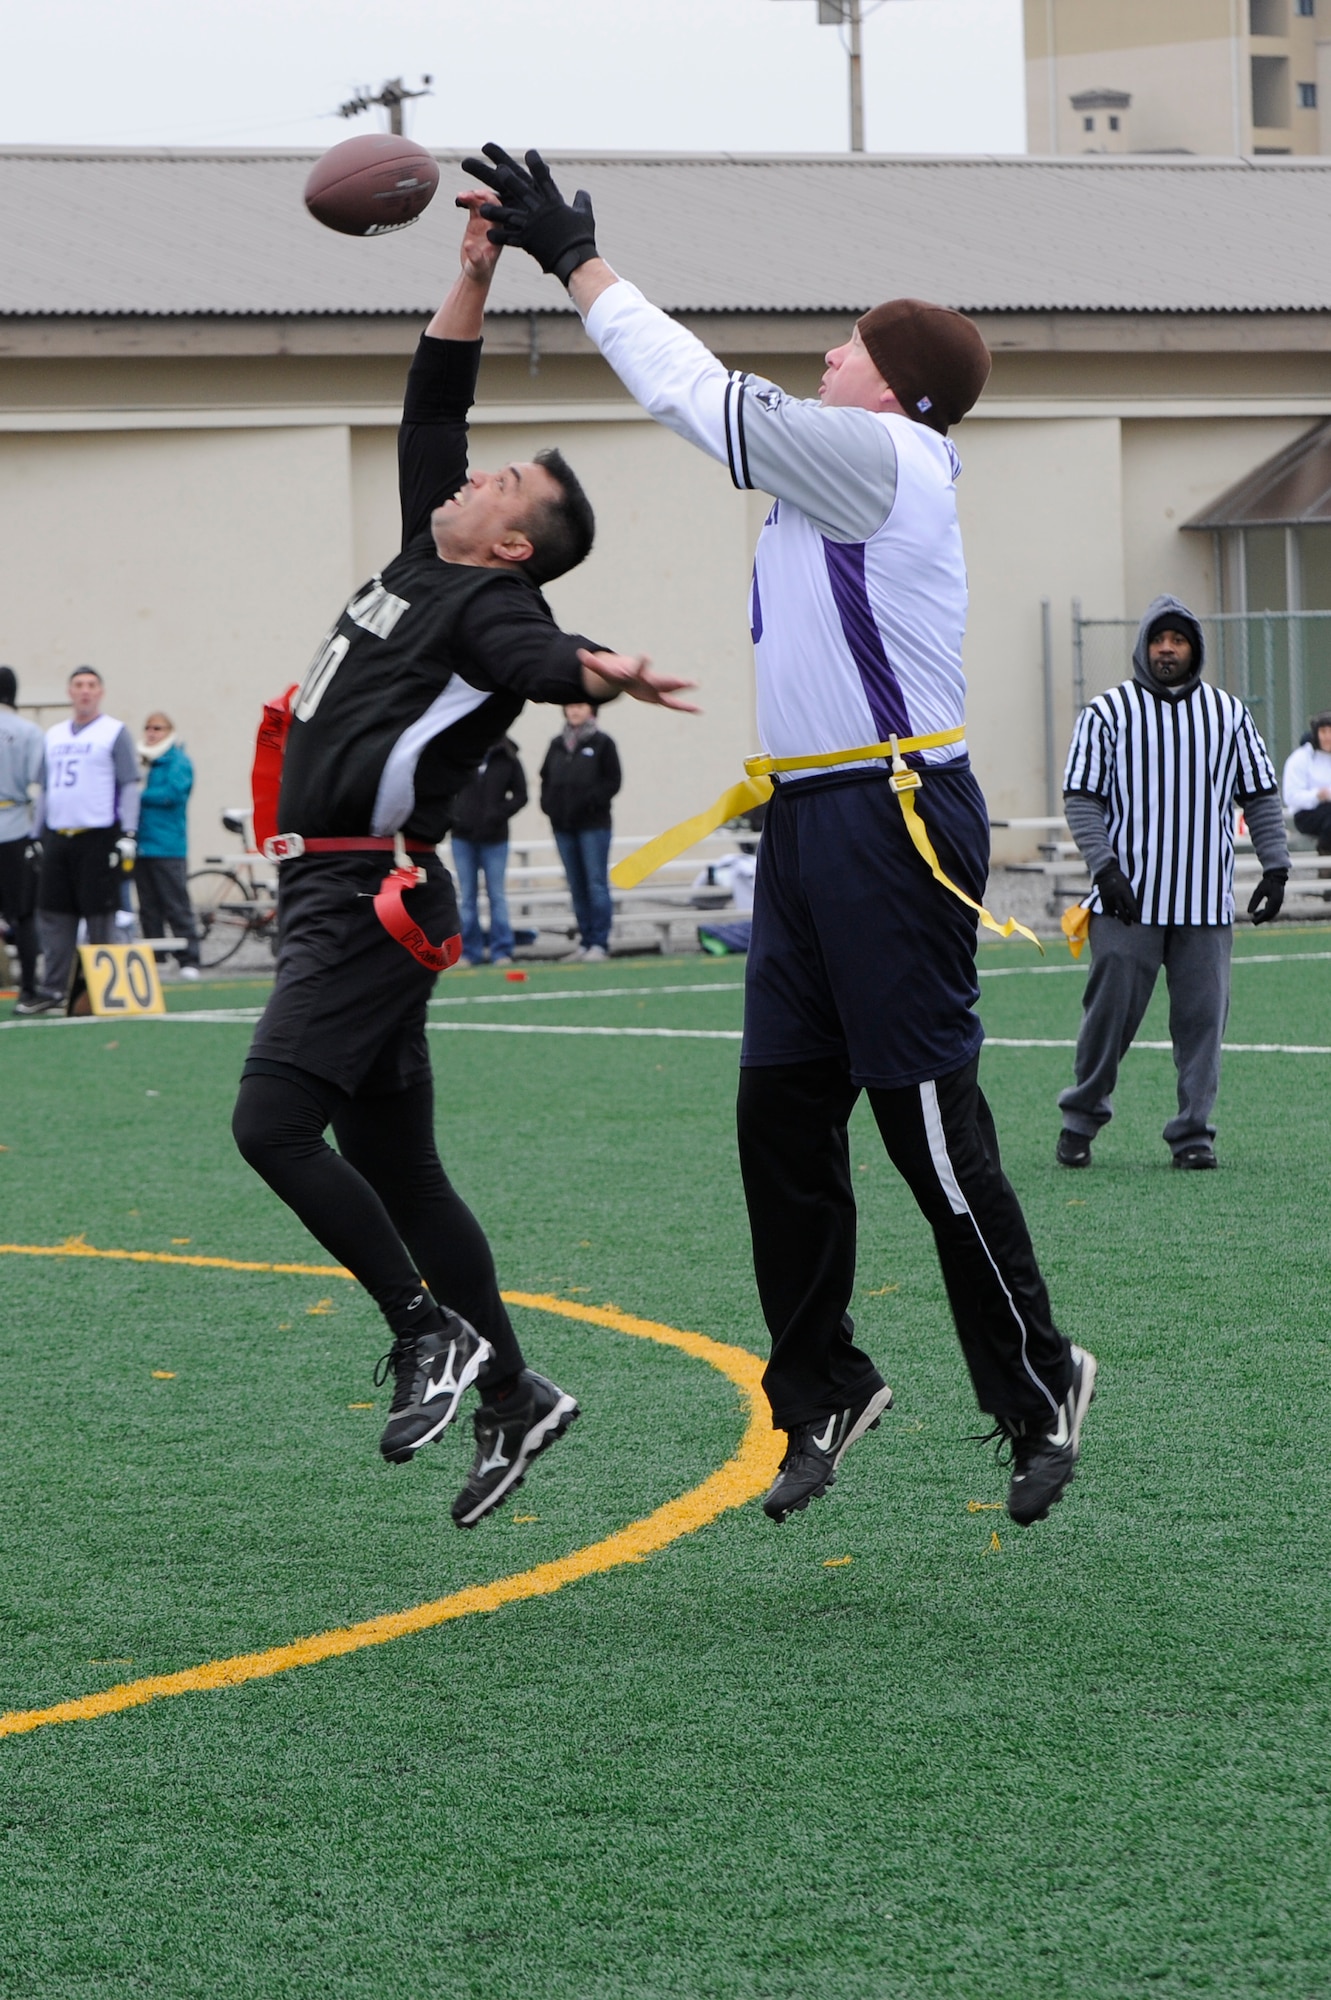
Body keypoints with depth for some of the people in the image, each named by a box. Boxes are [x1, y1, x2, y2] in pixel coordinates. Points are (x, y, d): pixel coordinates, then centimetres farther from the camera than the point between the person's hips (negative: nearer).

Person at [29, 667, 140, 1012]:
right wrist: (35, 836, 16)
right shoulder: (54, 735, 17)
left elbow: (130, 786, -4)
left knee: (100, 916, -3)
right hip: (56, 838, 6)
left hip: (98, 838, -5)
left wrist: (127, 836, -11)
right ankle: (53, 990, 7)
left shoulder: (114, 732, 0)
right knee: (54, 916, 3)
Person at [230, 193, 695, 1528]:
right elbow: (430, 405, 23)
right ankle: (511, 1397, 12)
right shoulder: (428, 560, 15)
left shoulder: (489, 601, -9)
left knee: (273, 1122, -18)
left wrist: (603, 670, -53)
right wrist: (473, 276, 19)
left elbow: (535, 653, -32)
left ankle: (432, 1331, -11)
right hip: (334, 897, 9)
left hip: (370, 902, -9)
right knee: (394, 1164, 9)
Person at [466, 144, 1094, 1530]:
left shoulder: (889, 459, -11)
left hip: (893, 821, -10)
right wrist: (569, 260, 20)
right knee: (781, 1115, 8)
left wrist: (577, 261, -7)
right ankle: (822, 1392, 16)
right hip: (808, 826, 10)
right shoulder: (836, 466, 15)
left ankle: (1036, 1391, 6)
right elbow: (709, 400, 22)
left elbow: (712, 397, -13)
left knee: (930, 1124, -5)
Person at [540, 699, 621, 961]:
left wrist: (591, 801, -14)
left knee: (596, 883, -7)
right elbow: (546, 779, 18)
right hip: (562, 825, 5)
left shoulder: (601, 743, -1)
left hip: (594, 824, -5)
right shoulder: (557, 745, 13)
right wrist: (548, 804, 2)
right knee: (577, 887, 7)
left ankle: (599, 943, -7)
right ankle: (585, 941, 11)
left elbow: (613, 781, -4)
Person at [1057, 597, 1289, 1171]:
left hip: (1206, 903, 2)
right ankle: (1081, 1118, 13)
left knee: (1202, 1017, -1)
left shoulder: (1229, 713, 12)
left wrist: (1275, 866, 6)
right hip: (1128, 901, -2)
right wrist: (1104, 867, -11)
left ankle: (1193, 1132, 5)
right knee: (1110, 1011, -3)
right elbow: (1081, 799, 0)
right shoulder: (1107, 712, 3)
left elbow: (1261, 797, 15)